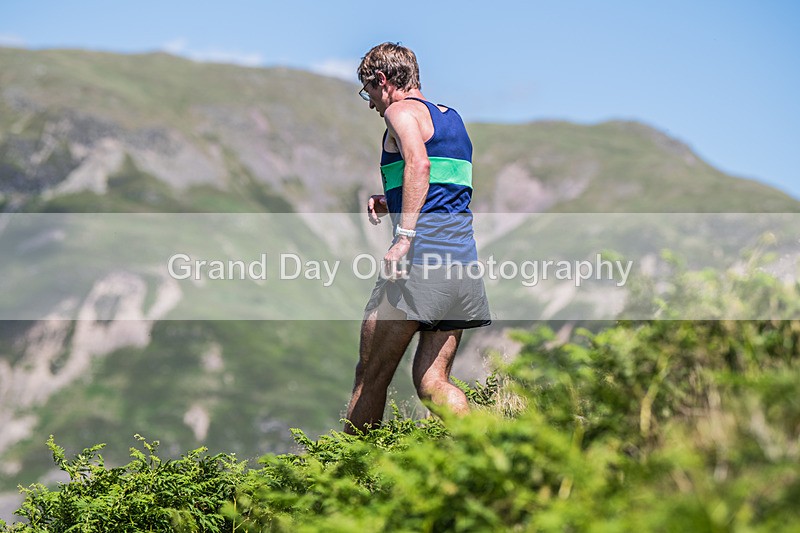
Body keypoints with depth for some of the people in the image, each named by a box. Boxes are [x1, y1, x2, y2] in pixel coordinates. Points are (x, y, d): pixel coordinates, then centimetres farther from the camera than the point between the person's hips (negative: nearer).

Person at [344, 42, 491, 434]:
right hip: (463, 256, 8)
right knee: (431, 380, 6)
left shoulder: (402, 111, 0)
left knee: (371, 374, 0)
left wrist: (404, 236, -24)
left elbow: (419, 165, -19)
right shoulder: (452, 118, 26)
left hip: (420, 255, -8)